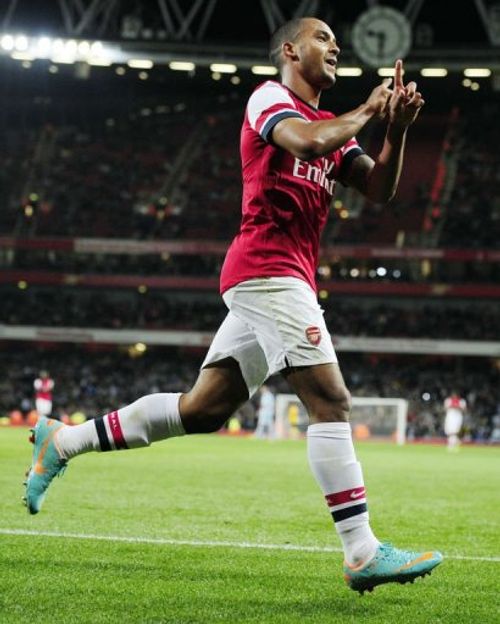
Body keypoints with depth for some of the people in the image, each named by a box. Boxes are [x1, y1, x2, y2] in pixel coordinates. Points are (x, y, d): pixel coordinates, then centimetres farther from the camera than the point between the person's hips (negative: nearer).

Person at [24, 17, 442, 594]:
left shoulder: (333, 129, 24)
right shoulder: (269, 97, 0)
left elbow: (379, 189, 14)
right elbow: (306, 142, -22)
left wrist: (397, 128, -1)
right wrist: (367, 111, -7)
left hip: (283, 281, 9)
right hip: (268, 269, -9)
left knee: (202, 408, 10)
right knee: (329, 399, -14)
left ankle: (62, 442, 19)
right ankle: (363, 554, -16)